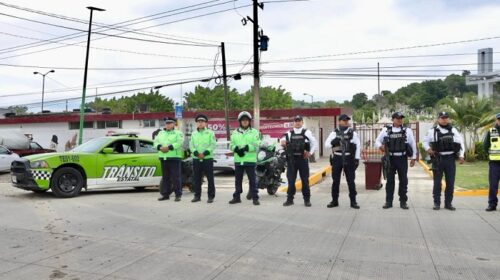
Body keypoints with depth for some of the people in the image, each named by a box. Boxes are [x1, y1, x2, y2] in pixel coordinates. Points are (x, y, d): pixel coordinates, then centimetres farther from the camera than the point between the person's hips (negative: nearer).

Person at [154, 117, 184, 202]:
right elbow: (156, 141, 9)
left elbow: (179, 143, -13)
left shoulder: (178, 133, 2)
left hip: (174, 158, -5)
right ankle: (165, 194, 17)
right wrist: (160, 147, -11)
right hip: (163, 158, 6)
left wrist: (168, 148, -21)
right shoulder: (161, 133, 20)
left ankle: (178, 195, -2)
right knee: (165, 177, 10)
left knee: (175, 177, -6)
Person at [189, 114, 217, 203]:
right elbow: (191, 145, 6)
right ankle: (197, 196, 16)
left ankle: (211, 196, 5)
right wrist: (196, 153, -12)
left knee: (210, 178, -2)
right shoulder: (194, 134, 15)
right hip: (196, 159, 3)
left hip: (208, 158, -3)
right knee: (197, 178, 7)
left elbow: (213, 145, -5)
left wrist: (204, 153, -17)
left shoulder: (210, 133, 4)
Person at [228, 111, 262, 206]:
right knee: (238, 180, 11)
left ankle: (255, 198, 5)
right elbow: (231, 145, 7)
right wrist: (237, 149, -14)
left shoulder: (254, 132, 3)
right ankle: (237, 197, 21)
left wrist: (246, 148, -19)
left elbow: (256, 145, -7)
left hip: (250, 160, -3)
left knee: (252, 179, -1)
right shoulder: (235, 132, 13)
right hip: (238, 160, 3)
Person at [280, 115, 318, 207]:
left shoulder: (307, 132, 3)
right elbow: (283, 141, 5)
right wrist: (282, 142, -18)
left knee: (305, 180, 4)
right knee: (291, 180, 3)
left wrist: (310, 153, -3)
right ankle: (290, 199, 11)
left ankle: (307, 199, 13)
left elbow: (314, 143, 5)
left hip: (303, 159, -2)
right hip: (291, 159, 2)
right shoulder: (289, 133, 9)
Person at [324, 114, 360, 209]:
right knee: (335, 181, 7)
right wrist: (332, 143, -20)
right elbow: (326, 145, 2)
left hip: (348, 159, -1)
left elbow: (358, 146, 2)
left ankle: (353, 201, 9)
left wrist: (357, 159, -5)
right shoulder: (334, 133, 5)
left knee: (351, 181, 2)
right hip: (337, 159, 1)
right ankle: (334, 201, 16)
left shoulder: (353, 133, 3)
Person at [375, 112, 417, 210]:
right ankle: (388, 201, 12)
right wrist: (380, 146, -15)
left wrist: (413, 158, 4)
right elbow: (377, 141, 8)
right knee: (390, 180, 5)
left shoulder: (407, 130, 3)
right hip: (390, 159, 0)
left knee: (403, 180, 5)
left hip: (402, 159, 0)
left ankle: (403, 201, 15)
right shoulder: (386, 130, 3)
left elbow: (413, 144, 6)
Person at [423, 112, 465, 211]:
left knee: (450, 183, 5)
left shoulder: (453, 130, 6)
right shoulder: (432, 131, 1)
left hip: (450, 159, 2)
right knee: (437, 183, 3)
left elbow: (460, 142, 8)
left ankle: (448, 203, 16)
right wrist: (428, 149, -6)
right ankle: (436, 203, 12)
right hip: (438, 159, -2)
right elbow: (425, 141, 12)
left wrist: (461, 155, -1)